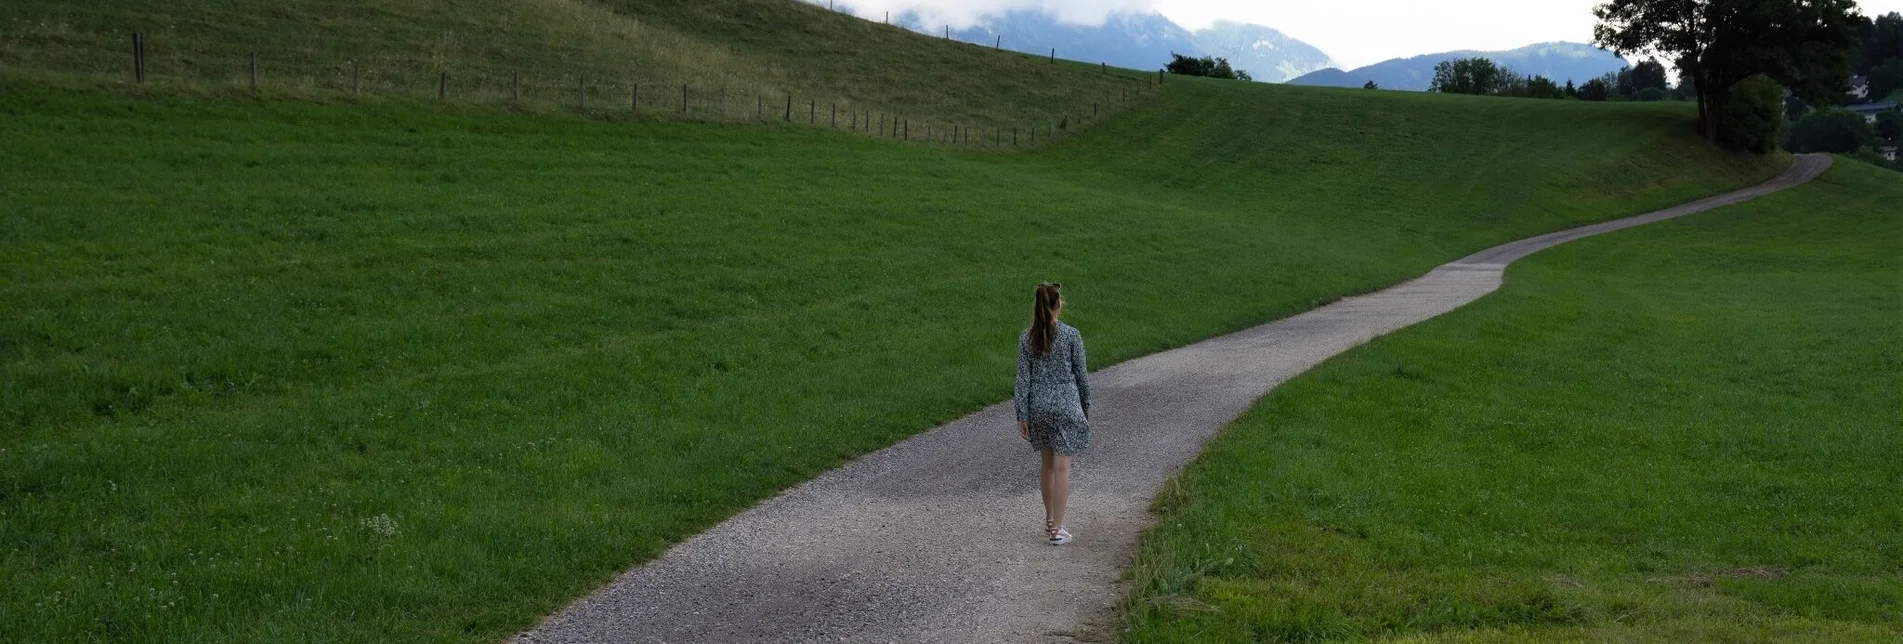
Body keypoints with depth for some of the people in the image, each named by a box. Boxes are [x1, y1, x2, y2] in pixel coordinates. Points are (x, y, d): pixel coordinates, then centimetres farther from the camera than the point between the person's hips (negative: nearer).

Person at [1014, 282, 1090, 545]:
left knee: (1047, 464, 19)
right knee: (1062, 467, -1)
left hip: (1039, 405, 4)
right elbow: (1081, 374, -4)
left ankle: (1050, 518, 30)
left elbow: (1023, 378, -2)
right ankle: (1057, 529, -1)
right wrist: (1086, 406, 9)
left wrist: (1022, 415, 2)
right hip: (1066, 405, -4)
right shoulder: (1071, 335, -10)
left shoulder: (1027, 338, -2)